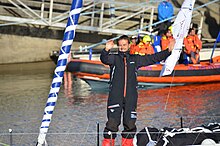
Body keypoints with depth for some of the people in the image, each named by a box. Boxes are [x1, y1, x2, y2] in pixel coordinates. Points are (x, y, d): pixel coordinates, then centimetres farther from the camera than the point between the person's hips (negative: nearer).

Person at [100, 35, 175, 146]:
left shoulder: (135, 59, 15)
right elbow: (104, 59, -13)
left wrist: (168, 51, 13)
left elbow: (153, 58, 17)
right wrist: (106, 50, -34)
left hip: (131, 97, 3)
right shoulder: (114, 58, 7)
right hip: (115, 97, -3)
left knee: (130, 124, 5)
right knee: (112, 123, -8)